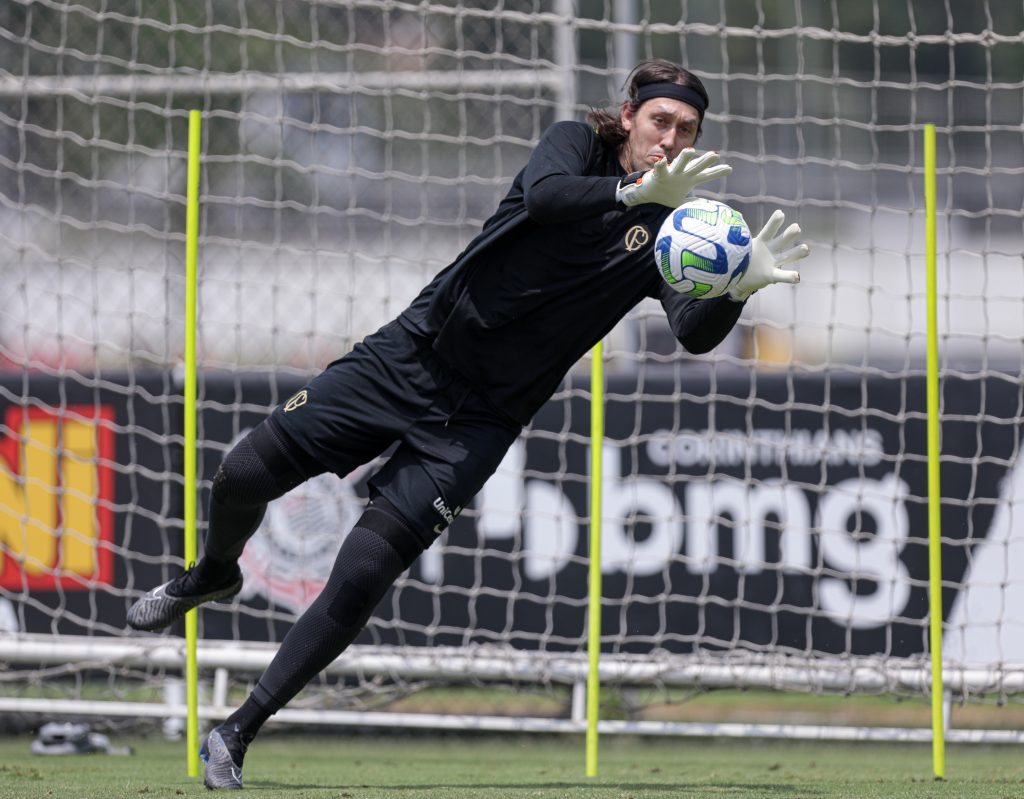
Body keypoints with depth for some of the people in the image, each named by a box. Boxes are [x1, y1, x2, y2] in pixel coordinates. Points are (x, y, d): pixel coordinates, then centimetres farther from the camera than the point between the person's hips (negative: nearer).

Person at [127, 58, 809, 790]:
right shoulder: (578, 144, -4)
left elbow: (695, 333, -20)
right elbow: (544, 194, -28)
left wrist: (739, 289, -41)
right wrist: (635, 192, -46)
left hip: (474, 423, -1)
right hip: (409, 353, 1)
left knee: (363, 572, -13)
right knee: (244, 474, 0)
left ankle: (240, 733, 3)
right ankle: (215, 575, 37)